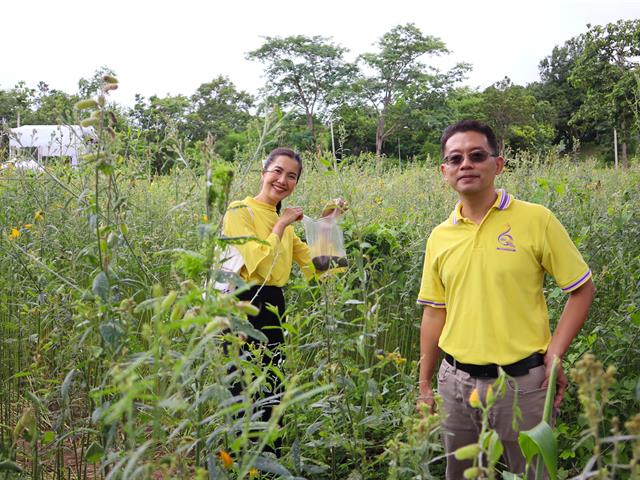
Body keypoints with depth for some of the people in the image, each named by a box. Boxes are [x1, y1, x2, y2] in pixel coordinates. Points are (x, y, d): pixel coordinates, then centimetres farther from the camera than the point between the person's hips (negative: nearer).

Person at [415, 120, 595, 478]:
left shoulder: (536, 220, -8)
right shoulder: (439, 237, 3)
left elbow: (583, 289, -1)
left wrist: (555, 354, -10)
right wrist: (425, 384, 11)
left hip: (522, 381, -3)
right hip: (456, 382, 4)